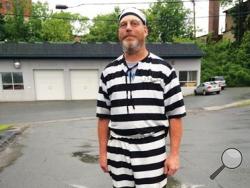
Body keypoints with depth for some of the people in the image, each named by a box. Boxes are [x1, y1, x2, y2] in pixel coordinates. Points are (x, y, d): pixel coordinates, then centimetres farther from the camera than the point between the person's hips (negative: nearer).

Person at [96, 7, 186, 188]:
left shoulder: (164, 69, -3)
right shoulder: (108, 72, 4)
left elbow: (175, 115, -3)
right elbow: (104, 116, 7)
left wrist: (174, 154, -5)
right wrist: (103, 152, 6)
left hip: (152, 153, -2)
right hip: (117, 153, 3)